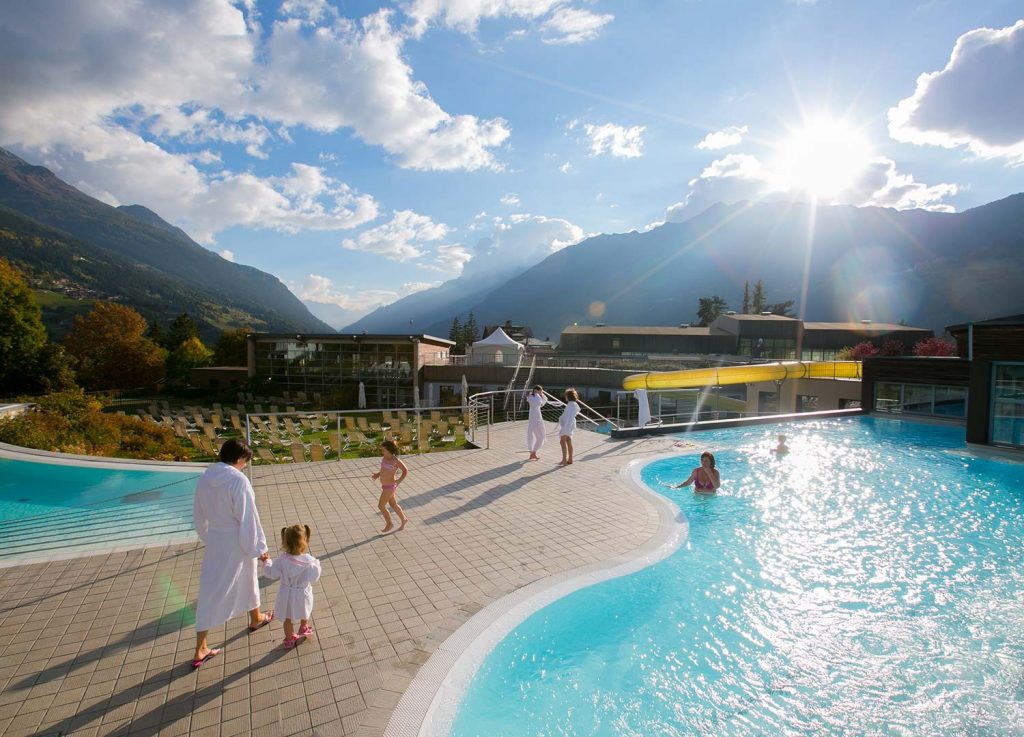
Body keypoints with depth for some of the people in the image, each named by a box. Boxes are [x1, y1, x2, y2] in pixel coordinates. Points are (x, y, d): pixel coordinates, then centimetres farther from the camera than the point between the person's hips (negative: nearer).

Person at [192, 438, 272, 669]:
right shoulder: (238, 480, -25)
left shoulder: (205, 477, -4)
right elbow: (248, 518, -21)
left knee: (210, 591, 12)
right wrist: (259, 547, -10)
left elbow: (199, 515, 9)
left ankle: (200, 650, 17)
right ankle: (255, 619, 44)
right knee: (247, 580, 20)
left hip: (215, 540, 5)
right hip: (237, 542, -5)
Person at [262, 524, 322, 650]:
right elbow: (314, 578, -17)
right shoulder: (309, 561, -30)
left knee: (288, 618, 26)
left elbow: (271, 574, -12)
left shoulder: (282, 560, -28)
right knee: (304, 614, 31)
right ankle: (304, 629, 56)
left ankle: (289, 639, 45)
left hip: (287, 594, 1)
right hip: (302, 594, -1)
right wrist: (317, 564, -1)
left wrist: (267, 561, 5)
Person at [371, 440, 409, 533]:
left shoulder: (396, 460, -22)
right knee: (393, 505, 19)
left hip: (390, 486, -8)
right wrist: (378, 474, 4)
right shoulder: (385, 457, 1)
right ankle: (404, 519, 37)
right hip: (385, 485, 8)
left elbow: (406, 471, -16)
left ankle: (389, 524, 19)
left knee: (381, 506, 0)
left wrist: (399, 481, -28)